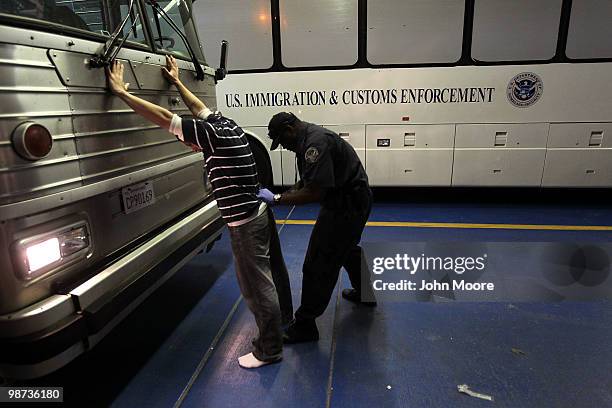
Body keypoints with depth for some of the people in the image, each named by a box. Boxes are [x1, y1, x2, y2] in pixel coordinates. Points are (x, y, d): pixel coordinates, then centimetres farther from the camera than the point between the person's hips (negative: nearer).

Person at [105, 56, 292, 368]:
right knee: (271, 271, 25)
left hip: (246, 224, -10)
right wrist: (177, 82, 35)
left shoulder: (214, 134, -18)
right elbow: (200, 108, 25)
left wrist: (121, 91, -11)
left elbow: (163, 117, -19)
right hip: (259, 213, 10)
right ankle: (283, 317, 47)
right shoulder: (226, 125, 7)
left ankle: (269, 350, 17)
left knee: (257, 287, 2)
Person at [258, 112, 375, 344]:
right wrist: (279, 196, -1)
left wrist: (277, 199, -23)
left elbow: (314, 192, -31)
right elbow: (305, 182, 13)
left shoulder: (316, 142, -25)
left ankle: (305, 325, 7)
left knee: (319, 264, -5)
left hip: (348, 204, -11)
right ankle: (364, 293, 52)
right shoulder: (308, 139, 10)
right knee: (346, 249, 30)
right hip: (352, 200, 11)